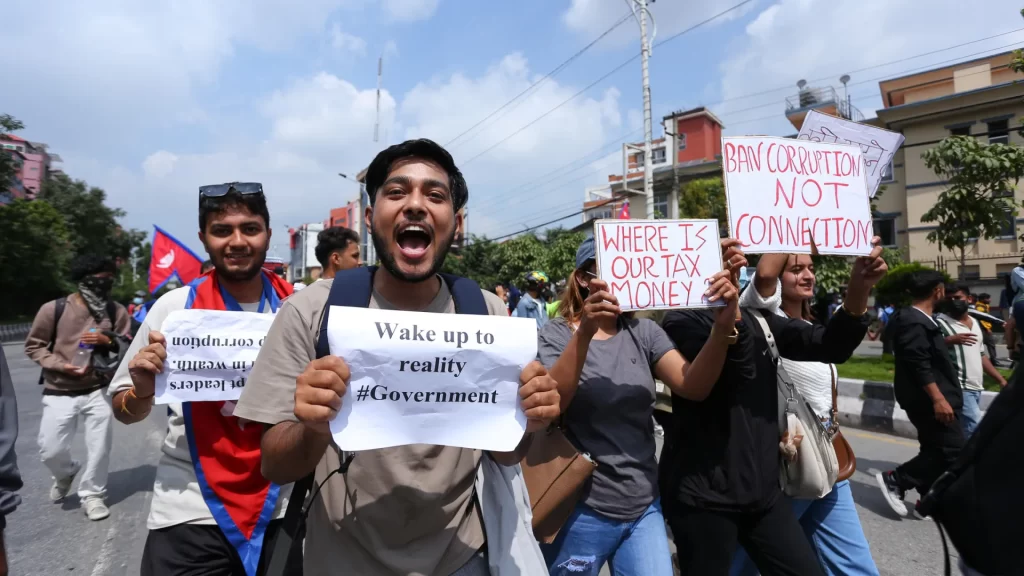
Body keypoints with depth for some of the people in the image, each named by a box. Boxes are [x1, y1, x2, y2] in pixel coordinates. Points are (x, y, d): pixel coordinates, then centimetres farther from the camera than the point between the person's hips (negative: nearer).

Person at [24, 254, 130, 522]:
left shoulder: (116, 311, -3)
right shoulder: (54, 309, -7)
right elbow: (33, 345, 1)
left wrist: (108, 341, -18)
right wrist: (61, 365, -14)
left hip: (98, 391, 1)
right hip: (59, 394, 0)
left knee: (100, 446, 3)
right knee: (50, 451, 3)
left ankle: (92, 495, 24)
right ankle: (66, 473, 39)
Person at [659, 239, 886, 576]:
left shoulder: (758, 320, 9)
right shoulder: (682, 321, -10)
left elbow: (831, 344, -1)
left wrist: (858, 289, -17)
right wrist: (728, 318, -38)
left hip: (762, 488, 6)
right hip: (703, 493, -6)